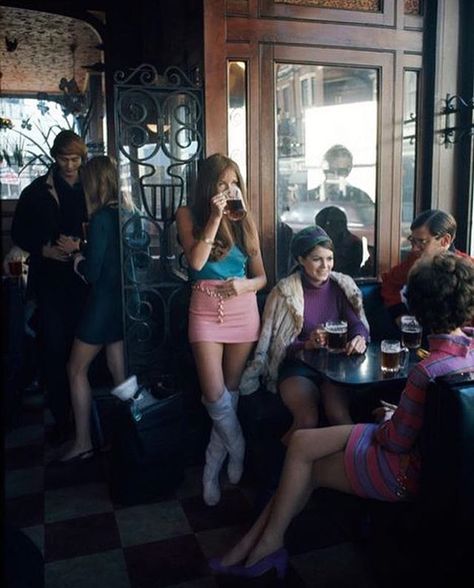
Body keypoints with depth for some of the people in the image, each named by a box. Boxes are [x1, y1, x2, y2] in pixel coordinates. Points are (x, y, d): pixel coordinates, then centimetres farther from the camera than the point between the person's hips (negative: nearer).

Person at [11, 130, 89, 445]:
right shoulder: (38, 190, 7)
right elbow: (19, 233, 7)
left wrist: (80, 245, -14)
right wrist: (45, 249, -9)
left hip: (84, 278, 0)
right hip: (50, 279, 0)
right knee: (54, 348, -1)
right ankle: (61, 417, 11)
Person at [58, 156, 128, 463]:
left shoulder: (102, 218, -19)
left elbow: (92, 273, -18)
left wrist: (79, 262, 1)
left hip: (104, 301, -7)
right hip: (123, 298, 7)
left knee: (77, 369, 8)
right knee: (118, 369, 15)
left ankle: (83, 443, 15)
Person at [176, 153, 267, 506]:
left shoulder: (246, 221, 6)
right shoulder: (189, 215, 2)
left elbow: (261, 277, 8)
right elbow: (196, 262, -14)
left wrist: (245, 285, -15)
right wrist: (215, 217, -16)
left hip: (243, 309, 2)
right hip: (206, 309, -2)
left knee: (232, 391, 7)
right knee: (215, 395, -8)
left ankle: (212, 469, 24)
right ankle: (238, 451, 20)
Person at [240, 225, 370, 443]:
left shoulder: (342, 286, 8)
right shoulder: (285, 291, -2)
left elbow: (357, 323, 2)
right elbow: (276, 344, -4)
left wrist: (360, 337, -22)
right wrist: (307, 344, -22)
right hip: (297, 364, -2)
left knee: (339, 415, -27)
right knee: (307, 419, -28)